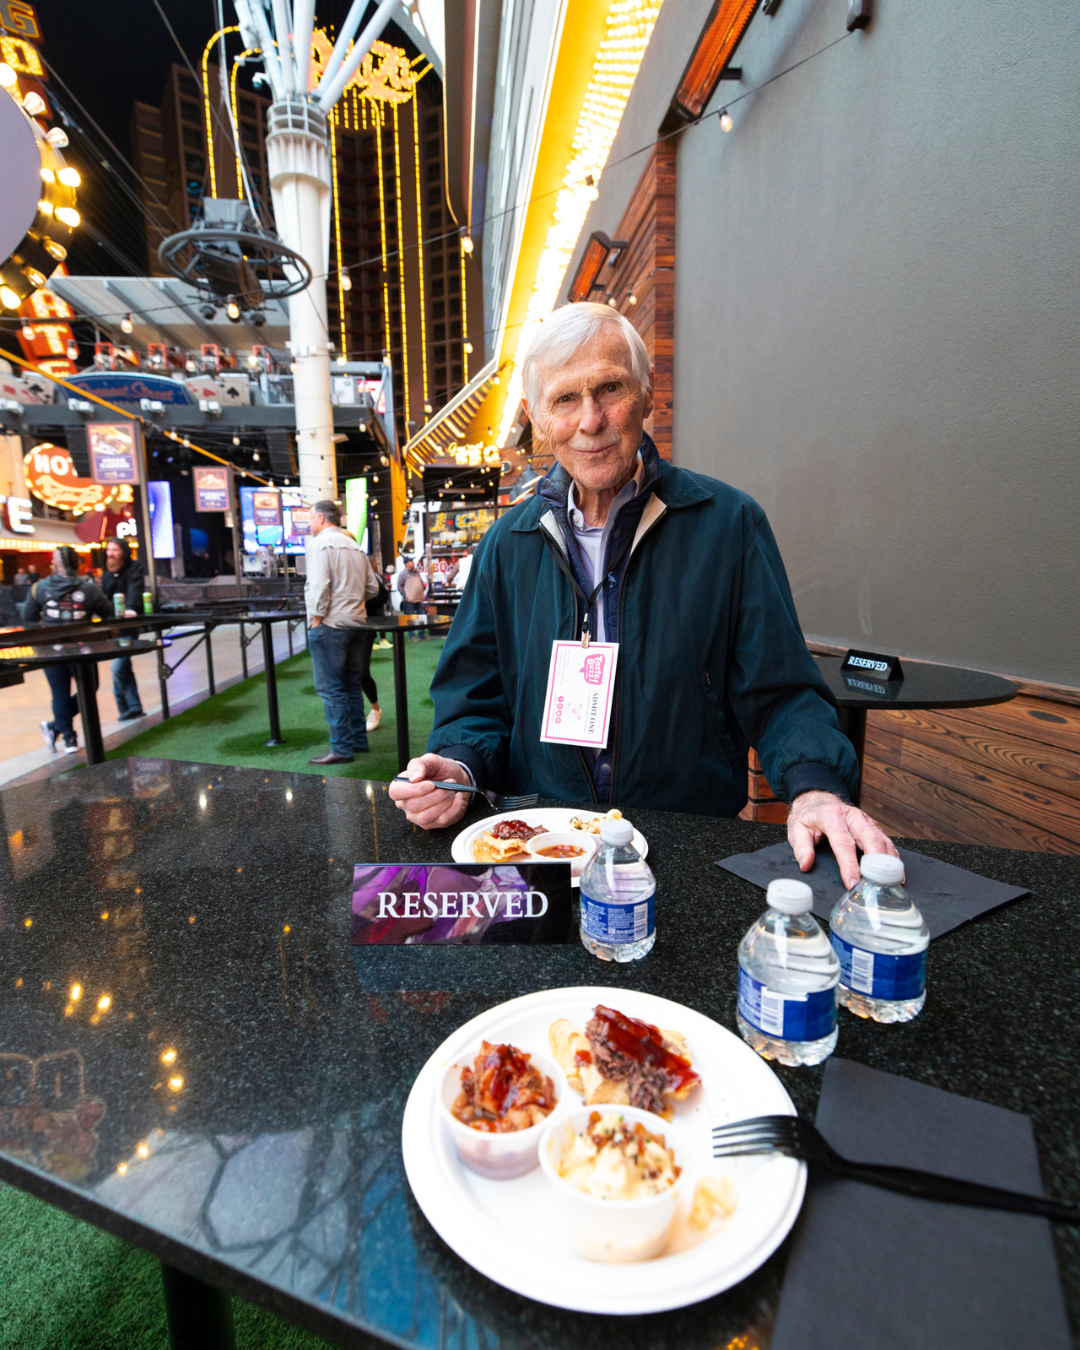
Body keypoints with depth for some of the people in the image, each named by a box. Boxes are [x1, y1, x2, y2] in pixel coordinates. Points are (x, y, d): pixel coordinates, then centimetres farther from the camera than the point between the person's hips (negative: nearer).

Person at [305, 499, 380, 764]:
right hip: (356, 623, 8)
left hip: (330, 624, -8)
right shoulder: (355, 546, 15)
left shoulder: (319, 543, -8)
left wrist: (316, 618, -12)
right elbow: (372, 587, 15)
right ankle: (359, 740, 20)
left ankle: (341, 749, -3)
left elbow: (319, 585, -18)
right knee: (352, 685, 15)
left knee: (331, 689, -4)